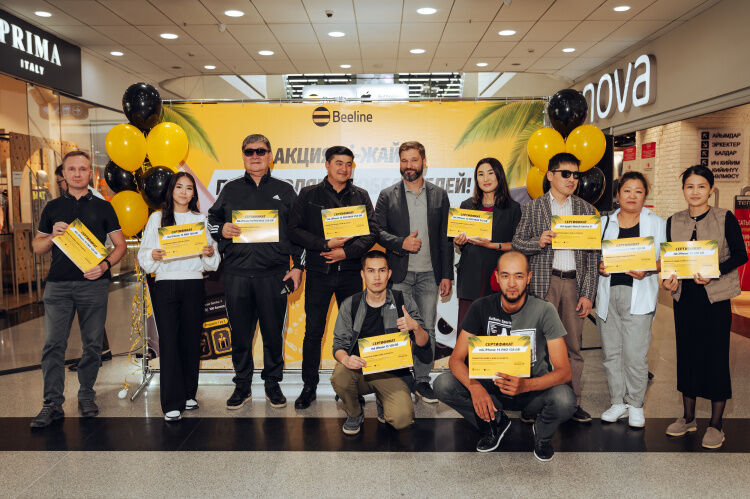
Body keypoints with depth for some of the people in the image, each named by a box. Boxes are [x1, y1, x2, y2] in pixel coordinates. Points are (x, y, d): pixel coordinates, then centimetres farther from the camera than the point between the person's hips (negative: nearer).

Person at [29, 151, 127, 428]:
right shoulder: (52, 208, 14)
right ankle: (53, 404, 4)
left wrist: (105, 265, -10)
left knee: (92, 344, 4)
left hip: (93, 283, -1)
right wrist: (53, 235, -5)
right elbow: (37, 246, 16)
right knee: (53, 344, -3)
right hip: (58, 283, 1)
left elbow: (120, 245, 8)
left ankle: (86, 397, 18)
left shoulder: (103, 207, 10)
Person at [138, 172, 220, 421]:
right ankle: (172, 403, 0)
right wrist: (154, 255, -17)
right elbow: (144, 255, 4)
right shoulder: (157, 218, 8)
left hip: (193, 285, 2)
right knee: (169, 342, -4)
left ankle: (188, 394, 19)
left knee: (191, 340, 5)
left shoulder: (201, 220, 11)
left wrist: (209, 253, -11)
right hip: (166, 286, -1)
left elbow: (213, 262, 10)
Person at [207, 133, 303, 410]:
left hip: (274, 274, -1)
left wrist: (297, 266, 3)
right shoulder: (231, 190, 14)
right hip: (236, 274, 1)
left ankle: (273, 384, 20)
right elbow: (212, 219, 19)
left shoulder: (284, 191, 11)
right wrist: (221, 230, -5)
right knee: (240, 332, 7)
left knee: (273, 331, 4)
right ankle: (242, 385, 20)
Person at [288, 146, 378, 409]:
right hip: (319, 272, -1)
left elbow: (372, 232, 2)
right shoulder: (309, 194, 6)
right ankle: (309, 386, 15)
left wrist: (346, 251, -12)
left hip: (350, 272, 1)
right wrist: (326, 244, -13)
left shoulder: (361, 196, 10)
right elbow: (294, 230, -2)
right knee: (313, 331, 2)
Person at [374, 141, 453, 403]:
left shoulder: (439, 195, 8)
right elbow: (376, 230, 2)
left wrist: (447, 275, 3)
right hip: (399, 273, -1)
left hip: (429, 273, 1)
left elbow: (445, 237, 7)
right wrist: (400, 243, -15)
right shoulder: (387, 195, 4)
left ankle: (423, 381, 17)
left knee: (427, 330, 5)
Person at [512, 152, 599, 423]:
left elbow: (593, 254, 7)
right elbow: (516, 243, 7)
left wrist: (587, 293, 0)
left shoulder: (586, 209, 10)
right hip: (543, 282, -2)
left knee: (574, 346, 6)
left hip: (575, 282, 2)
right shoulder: (532, 208, 6)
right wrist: (538, 242, -14)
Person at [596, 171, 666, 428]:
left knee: (635, 354, -5)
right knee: (611, 352, 6)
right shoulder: (605, 222, 13)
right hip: (608, 293, 3)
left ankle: (636, 404, 12)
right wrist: (600, 267, -7)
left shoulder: (656, 222, 8)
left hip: (638, 295, -2)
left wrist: (646, 271, -15)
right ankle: (618, 402, 19)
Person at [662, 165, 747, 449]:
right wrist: (668, 280, -8)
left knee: (716, 356, 0)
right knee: (686, 354, 10)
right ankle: (688, 418, 24)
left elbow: (740, 255, -7)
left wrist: (713, 273, -22)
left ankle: (716, 425, 13)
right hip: (684, 297, 4)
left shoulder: (725, 218, -3)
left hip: (715, 297, -4)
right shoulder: (674, 222, 7)